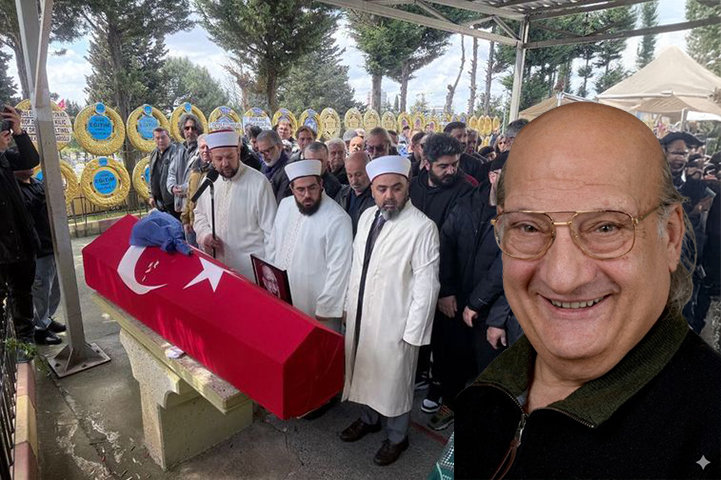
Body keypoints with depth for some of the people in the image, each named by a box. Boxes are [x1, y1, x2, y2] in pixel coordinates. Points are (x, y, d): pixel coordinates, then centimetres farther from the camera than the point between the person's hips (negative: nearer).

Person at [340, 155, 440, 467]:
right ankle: (368, 418, 51)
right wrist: (349, 305, 11)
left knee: (394, 382, 14)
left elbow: (426, 287, -18)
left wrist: (413, 334, -15)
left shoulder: (422, 228, -20)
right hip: (359, 316, 6)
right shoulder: (367, 216, 1)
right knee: (364, 372, 24)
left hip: (394, 323, -6)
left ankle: (396, 437, 40)